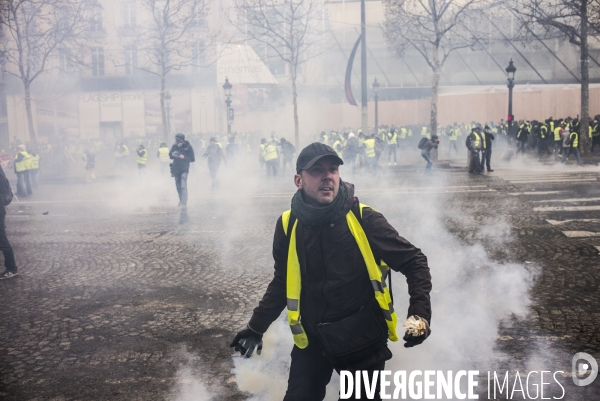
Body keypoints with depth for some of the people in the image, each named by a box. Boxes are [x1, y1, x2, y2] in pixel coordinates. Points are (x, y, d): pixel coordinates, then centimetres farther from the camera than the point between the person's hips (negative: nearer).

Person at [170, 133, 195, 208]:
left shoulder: (188, 147, -11)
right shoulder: (174, 146, -1)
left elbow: (192, 159, -8)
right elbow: (170, 156, 3)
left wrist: (183, 157, -21)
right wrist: (173, 154, -19)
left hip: (184, 169, -5)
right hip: (176, 169, 5)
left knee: (183, 186, -14)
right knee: (178, 186, 12)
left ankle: (184, 203, -16)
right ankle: (181, 201, 28)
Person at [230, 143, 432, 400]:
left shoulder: (364, 220, -15)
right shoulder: (288, 226, -6)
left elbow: (414, 261, -7)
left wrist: (420, 312, -20)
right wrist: (256, 327, 10)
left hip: (363, 341, -2)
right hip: (311, 340, 2)